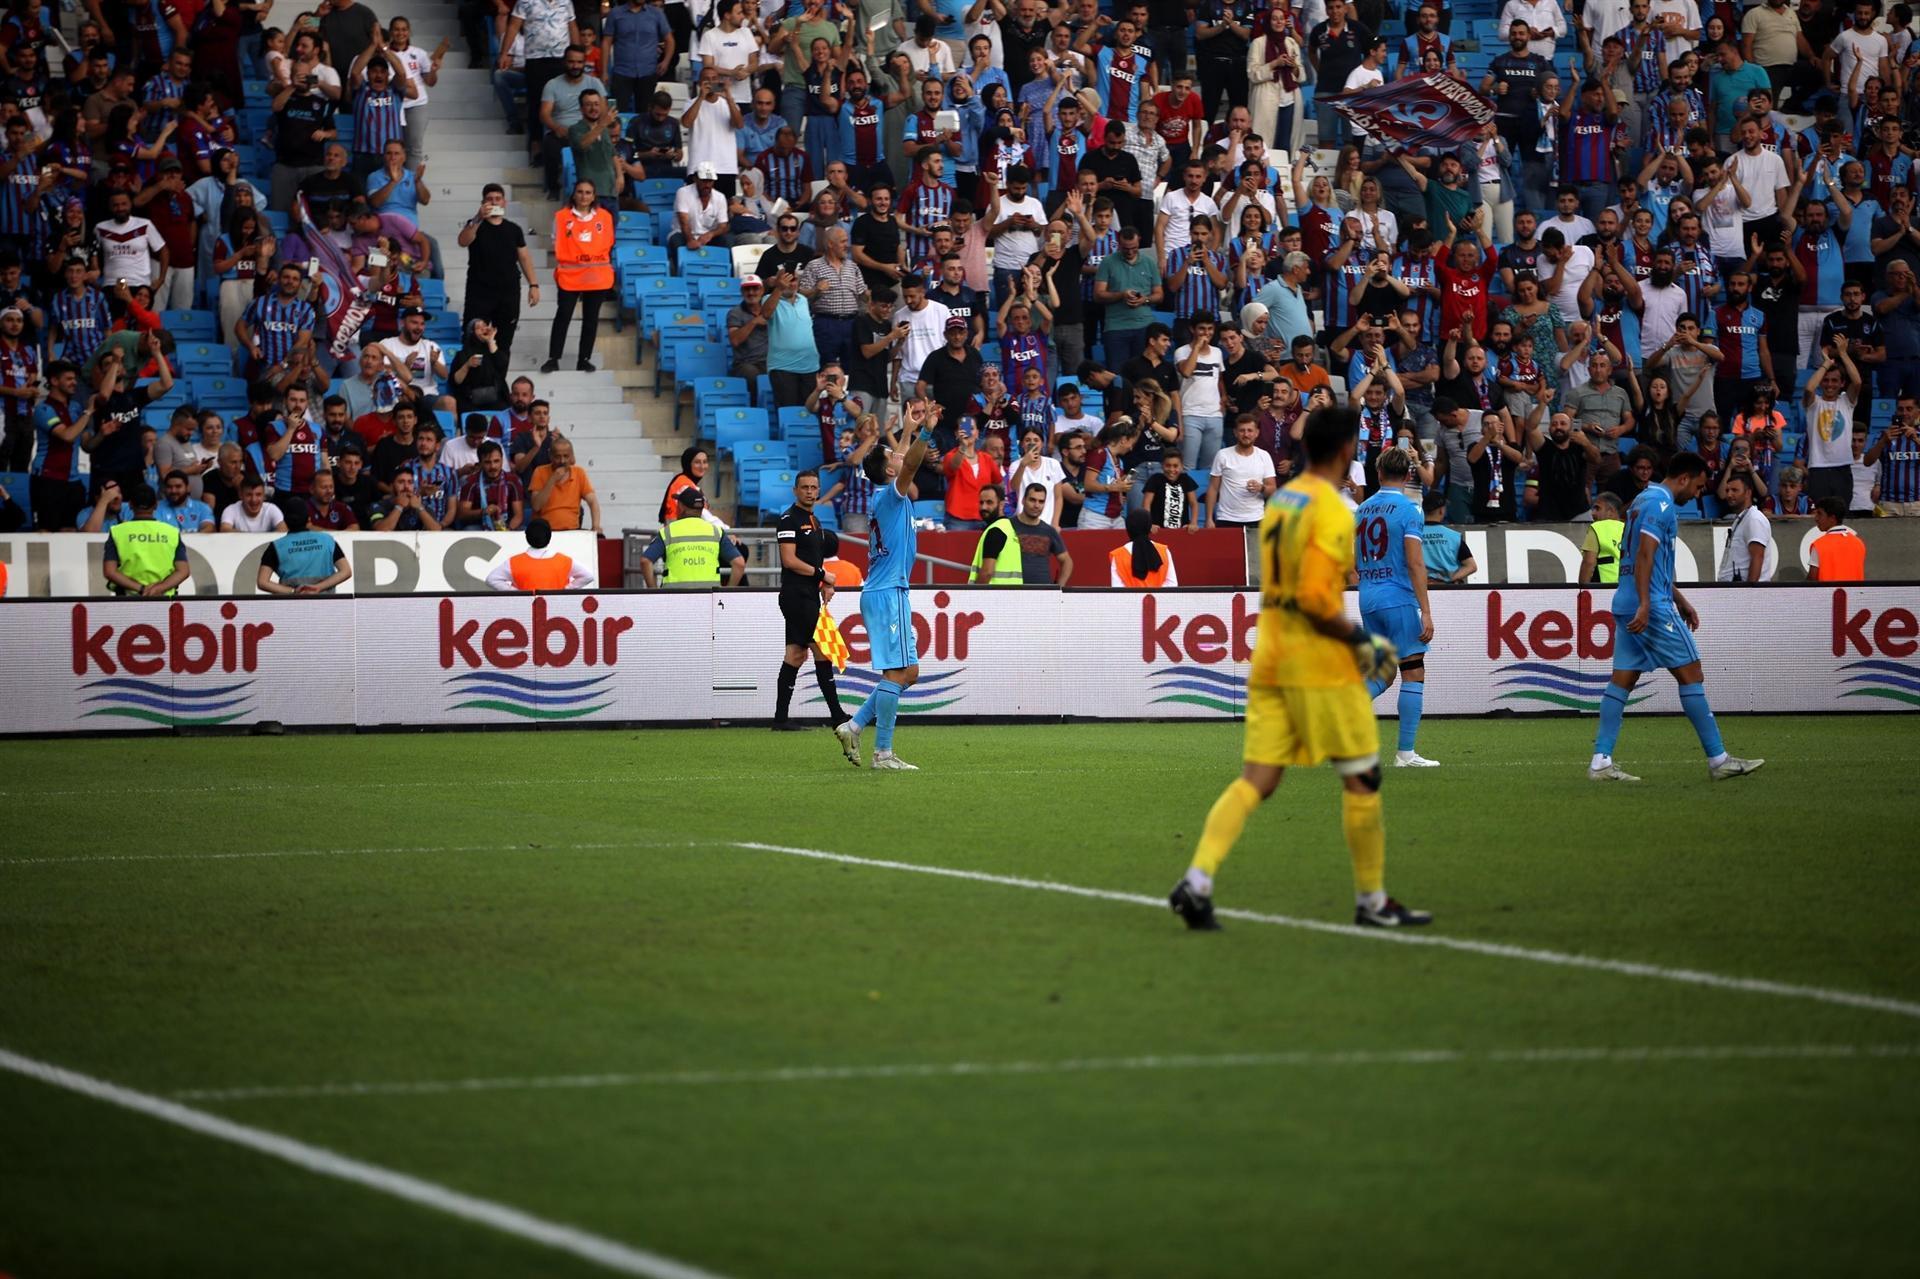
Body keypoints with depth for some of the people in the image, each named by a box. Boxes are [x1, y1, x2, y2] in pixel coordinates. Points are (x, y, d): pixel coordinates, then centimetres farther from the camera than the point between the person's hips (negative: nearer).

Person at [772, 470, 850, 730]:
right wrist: (822, 574, -11)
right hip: (796, 594, -9)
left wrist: (826, 583, 8)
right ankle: (837, 716, -6)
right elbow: (789, 560, -16)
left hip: (810, 595, 9)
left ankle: (780, 718, 6)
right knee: (821, 651, -8)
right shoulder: (790, 519, -9)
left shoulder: (814, 521, 19)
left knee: (796, 654, 6)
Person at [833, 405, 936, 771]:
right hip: (888, 593, -10)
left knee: (908, 672, 12)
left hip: (881, 593, 10)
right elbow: (909, 466, -29)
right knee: (897, 672, -10)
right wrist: (925, 433, -40)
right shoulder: (890, 494, -10)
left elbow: (903, 462, 35)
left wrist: (912, 430, 43)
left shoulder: (887, 494, 16)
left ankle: (854, 726, 9)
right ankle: (883, 753, -11)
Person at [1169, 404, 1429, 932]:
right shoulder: (1331, 511, -14)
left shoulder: (1280, 501, 13)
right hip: (1320, 664, -8)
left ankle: (1197, 880, -12)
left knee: (1256, 780, 3)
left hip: (1270, 658, 8)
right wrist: (1361, 640, -10)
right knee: (1362, 778, 5)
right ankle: (1372, 900, 11)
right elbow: (1316, 596, -22)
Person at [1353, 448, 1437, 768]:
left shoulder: (1362, 510, 10)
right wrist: (1426, 612, -15)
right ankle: (1406, 753, -1)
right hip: (1399, 598, -7)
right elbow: (1415, 564, -15)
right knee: (1414, 674, 1)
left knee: (1383, 676, 15)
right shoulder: (1408, 509, -9)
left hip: (1367, 598, 7)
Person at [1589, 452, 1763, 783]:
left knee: (1623, 680, 5)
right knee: (1690, 675, -3)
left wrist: (1680, 602, 31)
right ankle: (1718, 760, 0)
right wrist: (1645, 604, -27)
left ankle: (1601, 761, -1)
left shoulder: (1645, 500, 21)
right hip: (1652, 606, -10)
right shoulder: (1661, 504, -11)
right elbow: (1645, 556, -21)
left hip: (1627, 605, 10)